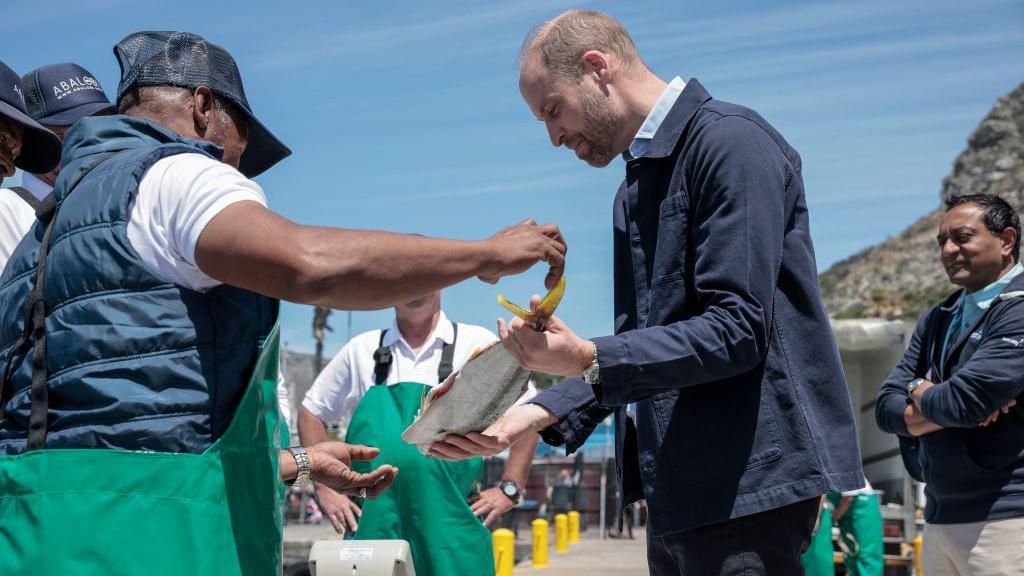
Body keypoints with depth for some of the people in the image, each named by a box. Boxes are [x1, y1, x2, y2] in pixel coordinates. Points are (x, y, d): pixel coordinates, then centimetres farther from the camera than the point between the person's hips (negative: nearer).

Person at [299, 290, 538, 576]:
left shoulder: (478, 344, 5)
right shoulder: (362, 349, 10)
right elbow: (311, 412, 18)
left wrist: (509, 488, 0)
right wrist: (324, 487, 9)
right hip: (373, 526, 1)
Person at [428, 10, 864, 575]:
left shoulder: (729, 141, -11)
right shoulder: (635, 191, 18)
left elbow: (737, 330, -19)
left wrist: (587, 359, -23)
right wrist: (534, 415, 4)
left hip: (746, 483, -9)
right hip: (678, 490, 9)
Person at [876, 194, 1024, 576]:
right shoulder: (937, 319, 15)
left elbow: (962, 401, -21)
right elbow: (886, 408, 7)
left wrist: (919, 391, 1)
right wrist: (947, 410, -11)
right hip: (939, 516, 7)